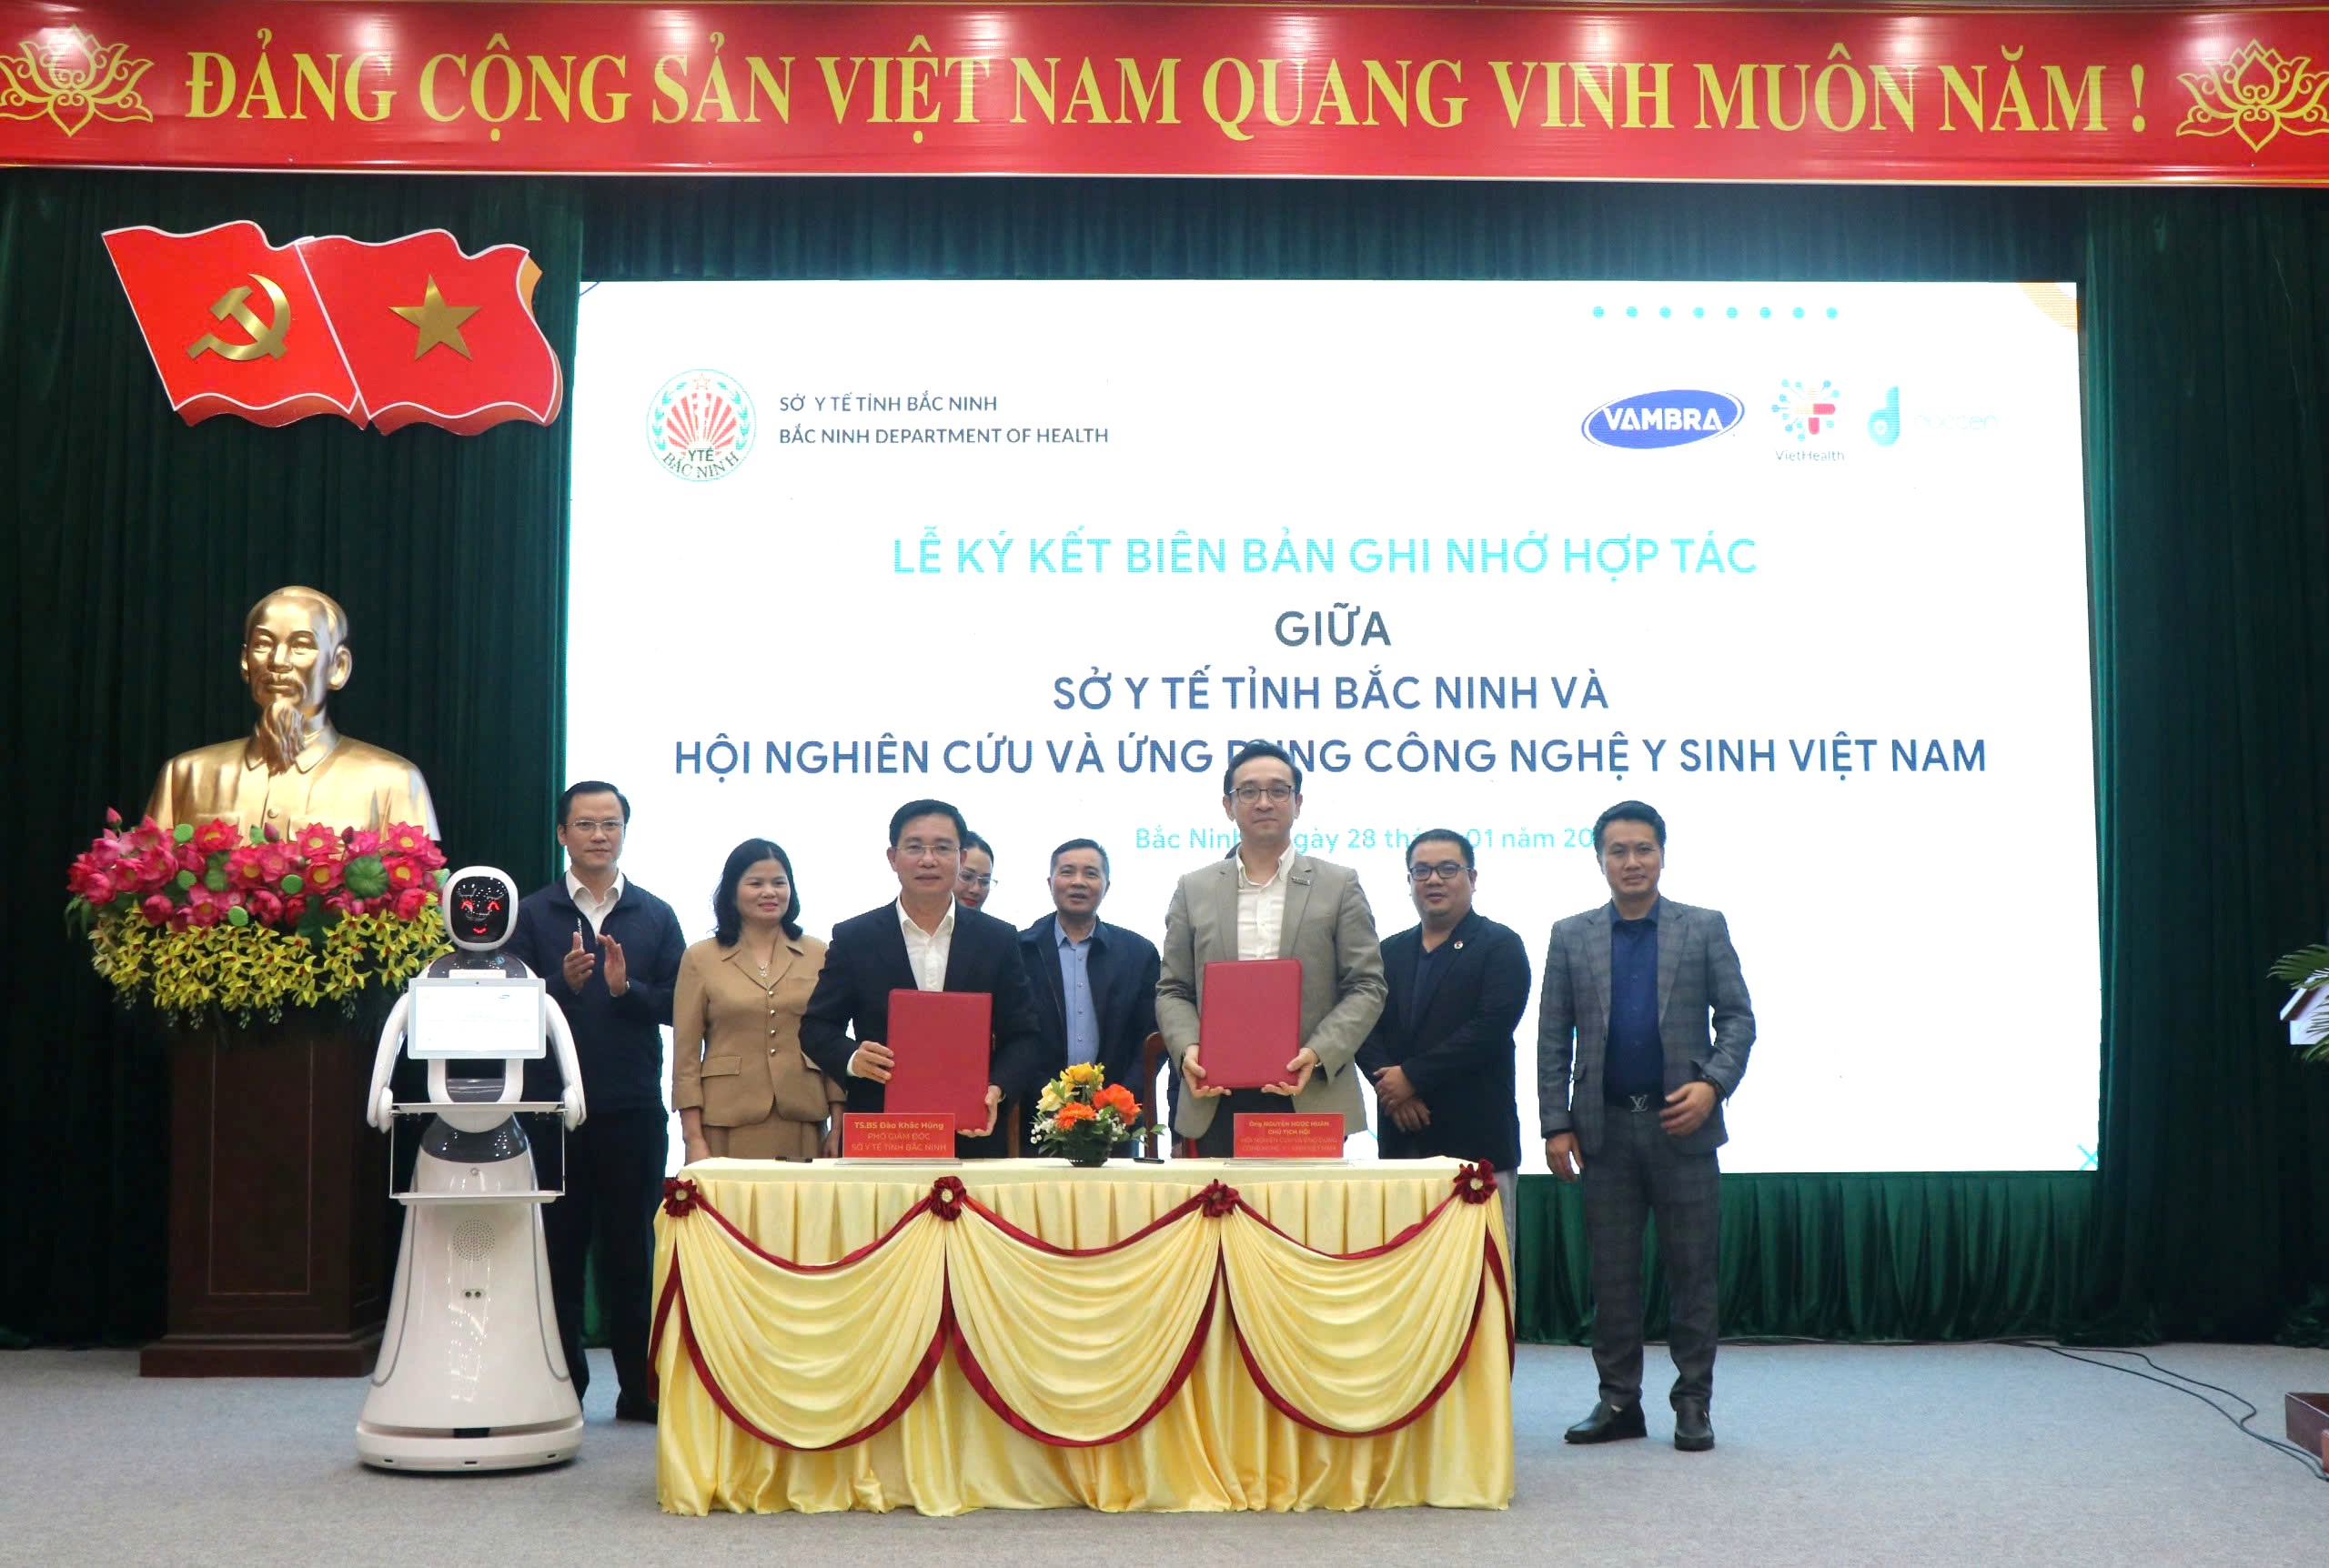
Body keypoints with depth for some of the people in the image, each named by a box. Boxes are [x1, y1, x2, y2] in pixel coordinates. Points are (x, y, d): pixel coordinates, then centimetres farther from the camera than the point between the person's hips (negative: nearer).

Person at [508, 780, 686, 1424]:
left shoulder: (656, 916, 10)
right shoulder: (532, 914, 6)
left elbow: (677, 1004, 3)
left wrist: (624, 988, -13)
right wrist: (564, 982, -18)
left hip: (633, 1107, 1)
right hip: (554, 1105, 0)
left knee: (631, 1248, 5)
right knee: (559, 1246, 5)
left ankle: (641, 1388, 11)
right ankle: (562, 1387, 14)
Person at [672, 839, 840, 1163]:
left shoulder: (818, 955, 11)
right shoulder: (700, 959, 7)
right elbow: (686, 1057, 4)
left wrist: (839, 1125, 2)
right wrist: (694, 1139, -4)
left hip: (803, 1127, 1)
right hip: (728, 1130, -1)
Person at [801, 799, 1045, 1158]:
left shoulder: (998, 940, 7)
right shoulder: (854, 938, 5)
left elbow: (1023, 1037, 7)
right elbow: (816, 1027, 7)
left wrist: (996, 1090, -12)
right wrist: (852, 1058, -13)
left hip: (973, 1137, 1)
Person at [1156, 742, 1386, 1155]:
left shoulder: (1339, 886, 8)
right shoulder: (1194, 889, 13)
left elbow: (1366, 987, 3)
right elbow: (1172, 991, 12)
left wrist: (1318, 1054, -12)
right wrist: (1187, 1049, -8)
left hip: (1311, 1099, -1)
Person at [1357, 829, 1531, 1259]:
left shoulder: (1500, 945, 2)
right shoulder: (1391, 952, 17)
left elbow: (1491, 1027, -11)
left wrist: (1412, 1076, -12)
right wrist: (1393, 1090, -9)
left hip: (1475, 1138, -4)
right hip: (1402, 1138, 4)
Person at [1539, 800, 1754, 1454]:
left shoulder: (1704, 929, 6)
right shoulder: (1570, 936, 8)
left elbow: (1737, 1016, 3)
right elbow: (1553, 1038, 7)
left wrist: (1712, 1085, -13)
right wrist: (1556, 1125, 0)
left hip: (1682, 1125, -1)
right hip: (1605, 1128, 1)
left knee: (1693, 1271, 2)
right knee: (1612, 1272, 6)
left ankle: (1693, 1405, 11)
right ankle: (1618, 1400, 15)